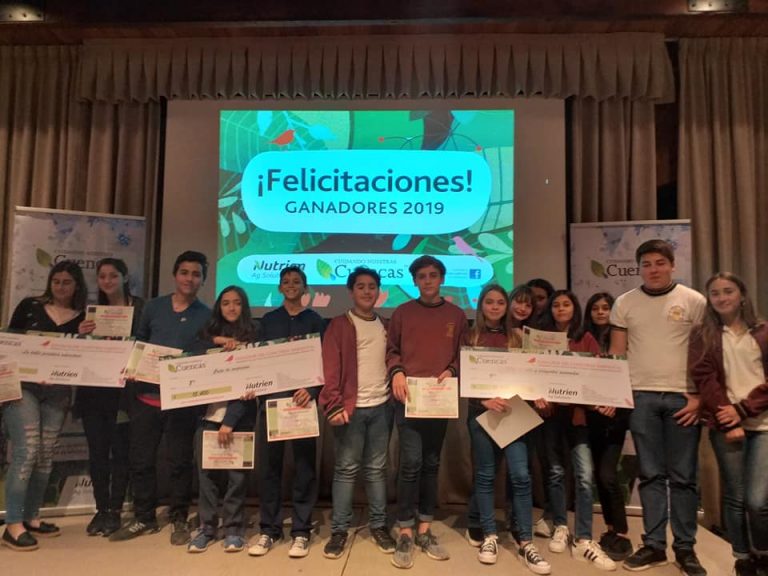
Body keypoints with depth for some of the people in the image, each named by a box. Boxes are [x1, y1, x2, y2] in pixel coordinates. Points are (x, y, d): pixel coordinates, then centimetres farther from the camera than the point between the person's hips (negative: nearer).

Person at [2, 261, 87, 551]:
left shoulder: (84, 317, 7)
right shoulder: (30, 306, 4)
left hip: (58, 392, 3)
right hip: (23, 385, -2)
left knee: (46, 455, 8)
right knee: (26, 452, -9)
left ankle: (31, 517, 21)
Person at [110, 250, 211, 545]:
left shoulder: (206, 315, 0)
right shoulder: (153, 306, 7)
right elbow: (138, 343, 13)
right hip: (146, 395, 3)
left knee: (179, 462, 7)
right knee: (140, 459, 10)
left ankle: (179, 519, 23)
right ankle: (143, 518, 27)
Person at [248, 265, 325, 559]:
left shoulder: (315, 321, 7)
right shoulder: (268, 320, 14)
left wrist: (312, 390, -17)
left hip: (302, 398, -2)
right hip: (270, 397, 2)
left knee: (304, 465, 2)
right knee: (269, 465, 4)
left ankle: (301, 531, 12)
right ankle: (269, 529, 16)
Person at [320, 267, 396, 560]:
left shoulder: (385, 327, 12)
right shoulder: (339, 325, -1)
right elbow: (330, 368, -8)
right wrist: (334, 405, -17)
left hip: (381, 406, 4)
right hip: (351, 407, -3)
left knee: (376, 469, 12)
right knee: (345, 469, 4)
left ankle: (378, 526, 23)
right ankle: (339, 530, 14)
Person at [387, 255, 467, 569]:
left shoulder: (456, 315, 8)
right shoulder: (402, 313, 4)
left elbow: (462, 354, 10)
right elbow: (392, 350, 7)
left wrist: (451, 371, -8)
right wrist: (396, 372, -11)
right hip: (408, 397, -2)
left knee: (431, 464, 11)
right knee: (411, 463, -7)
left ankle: (424, 530, 23)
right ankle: (405, 534, 6)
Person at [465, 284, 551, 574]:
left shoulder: (515, 338, 12)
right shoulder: (470, 337, 3)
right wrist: (485, 400, -16)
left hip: (513, 411, 2)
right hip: (481, 411, -2)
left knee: (520, 475, -4)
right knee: (485, 474, 6)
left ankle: (526, 543, 6)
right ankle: (489, 536, 20)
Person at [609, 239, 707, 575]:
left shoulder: (693, 301, 1)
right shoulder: (625, 303, 5)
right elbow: (617, 353, 7)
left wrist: (700, 397, -6)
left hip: (683, 397, -1)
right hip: (641, 396, 1)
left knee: (683, 476, 6)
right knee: (651, 475, 7)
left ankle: (685, 548, 18)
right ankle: (654, 545, 16)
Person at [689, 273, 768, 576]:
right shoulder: (702, 334, 6)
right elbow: (704, 379, -2)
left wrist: (742, 409, -11)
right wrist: (728, 423, -9)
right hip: (725, 424, 0)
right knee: (734, 497, 4)